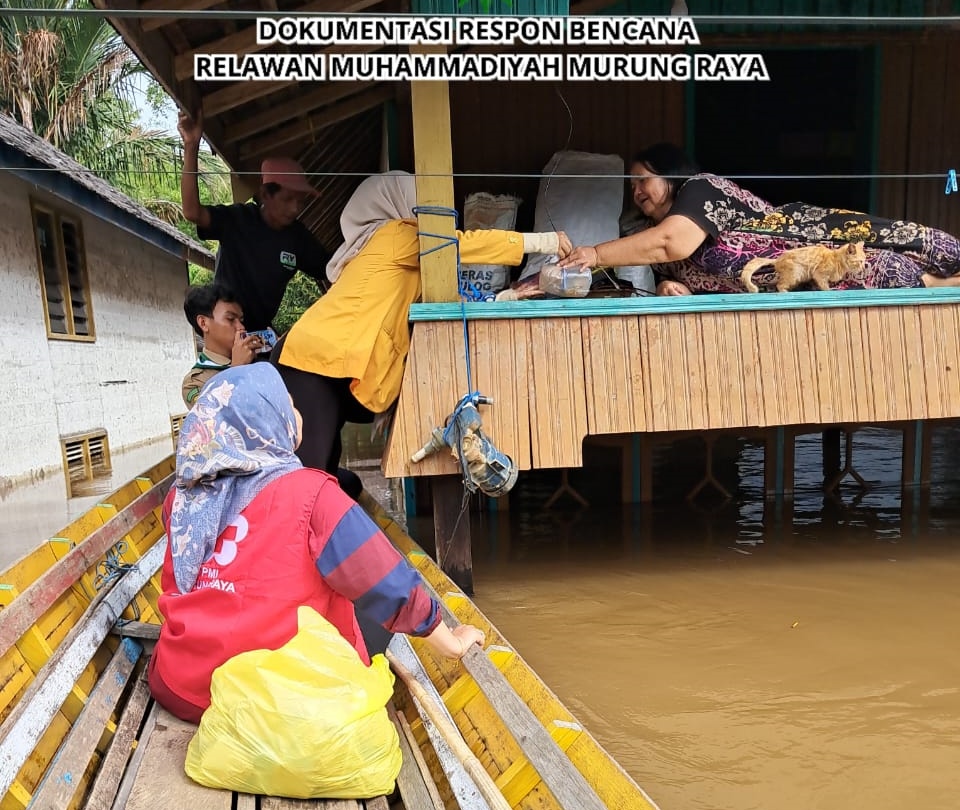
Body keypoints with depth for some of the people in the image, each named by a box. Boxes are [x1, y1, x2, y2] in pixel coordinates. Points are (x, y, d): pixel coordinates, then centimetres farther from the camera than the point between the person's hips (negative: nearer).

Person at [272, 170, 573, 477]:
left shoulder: (385, 240, 25)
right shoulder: (397, 234, -2)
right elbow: (465, 244, -8)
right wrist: (545, 242, -2)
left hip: (325, 357, 10)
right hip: (320, 357, -10)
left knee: (319, 470, 9)